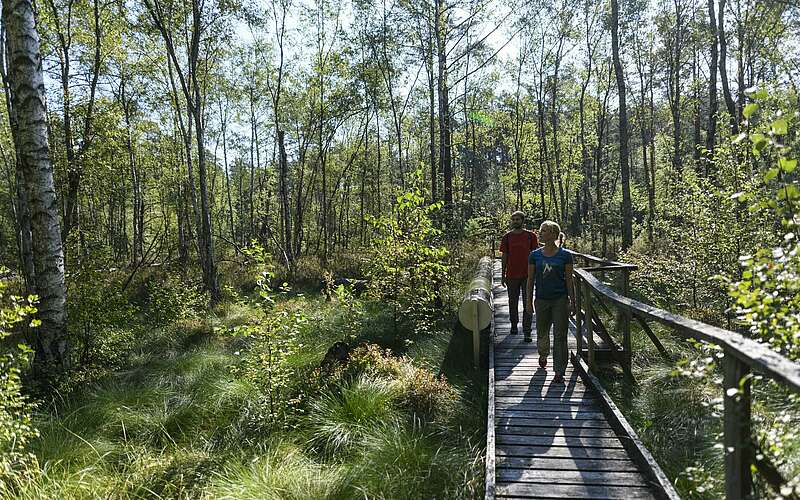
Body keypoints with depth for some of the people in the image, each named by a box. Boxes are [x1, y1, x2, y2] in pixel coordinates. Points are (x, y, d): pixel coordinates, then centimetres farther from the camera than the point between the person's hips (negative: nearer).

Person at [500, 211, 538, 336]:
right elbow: (504, 256, 7)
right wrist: (503, 275, 6)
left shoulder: (531, 236, 0)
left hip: (527, 275, -1)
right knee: (513, 302, 12)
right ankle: (514, 325, 28)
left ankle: (527, 330, 5)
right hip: (512, 275, 2)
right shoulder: (507, 237, 4)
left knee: (528, 303, 0)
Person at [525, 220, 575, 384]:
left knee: (560, 336, -1)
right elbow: (530, 279, 5)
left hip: (560, 300, -2)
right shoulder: (535, 255, 0)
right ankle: (543, 355, 46)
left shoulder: (565, 255, -5)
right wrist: (528, 301, 4)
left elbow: (569, 280, -1)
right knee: (542, 333, 15)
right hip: (542, 300, 2)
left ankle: (559, 372, 7)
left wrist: (572, 302, -3)